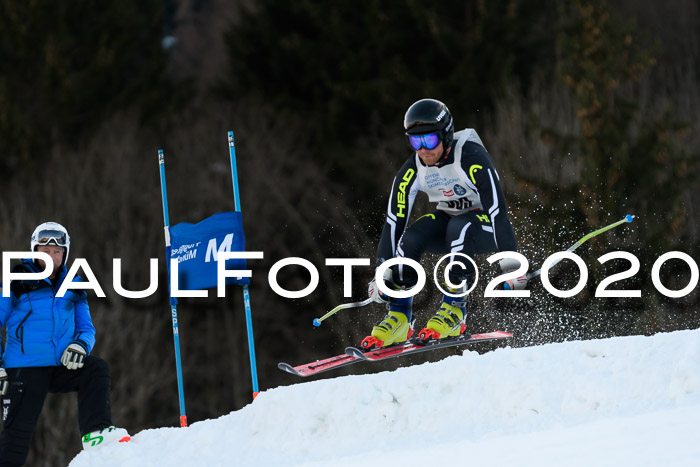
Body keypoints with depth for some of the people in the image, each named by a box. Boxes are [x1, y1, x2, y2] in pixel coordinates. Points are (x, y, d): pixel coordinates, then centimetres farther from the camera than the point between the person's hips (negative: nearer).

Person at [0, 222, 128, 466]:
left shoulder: (73, 288, 13)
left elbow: (86, 328, 15)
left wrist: (80, 345, -11)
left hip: (62, 368, 3)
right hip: (24, 370, -3)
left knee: (96, 369, -23)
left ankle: (95, 432, -26)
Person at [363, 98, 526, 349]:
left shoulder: (470, 158, -28)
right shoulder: (413, 169, -12)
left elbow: (497, 208, -31)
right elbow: (394, 220, -11)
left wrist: (510, 262, -34)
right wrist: (383, 274, -15)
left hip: (486, 228, -5)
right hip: (447, 222, 5)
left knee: (459, 227, -37)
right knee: (410, 237, -25)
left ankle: (454, 308, -29)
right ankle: (398, 318, -17)